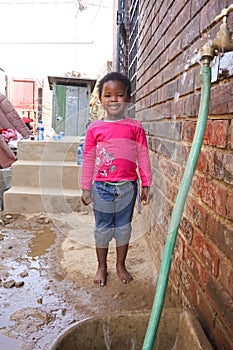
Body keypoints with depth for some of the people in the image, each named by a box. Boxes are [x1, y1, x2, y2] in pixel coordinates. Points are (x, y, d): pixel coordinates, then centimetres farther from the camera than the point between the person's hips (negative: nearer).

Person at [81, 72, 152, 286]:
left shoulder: (135, 127, -2)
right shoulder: (94, 129, -2)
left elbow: (143, 157, 1)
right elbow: (88, 160, 2)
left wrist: (146, 185, 1)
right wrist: (86, 188, 2)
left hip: (127, 186, 0)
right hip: (102, 187, 0)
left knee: (123, 227, 13)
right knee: (103, 228, 11)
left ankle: (121, 265, 32)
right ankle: (102, 267, 30)